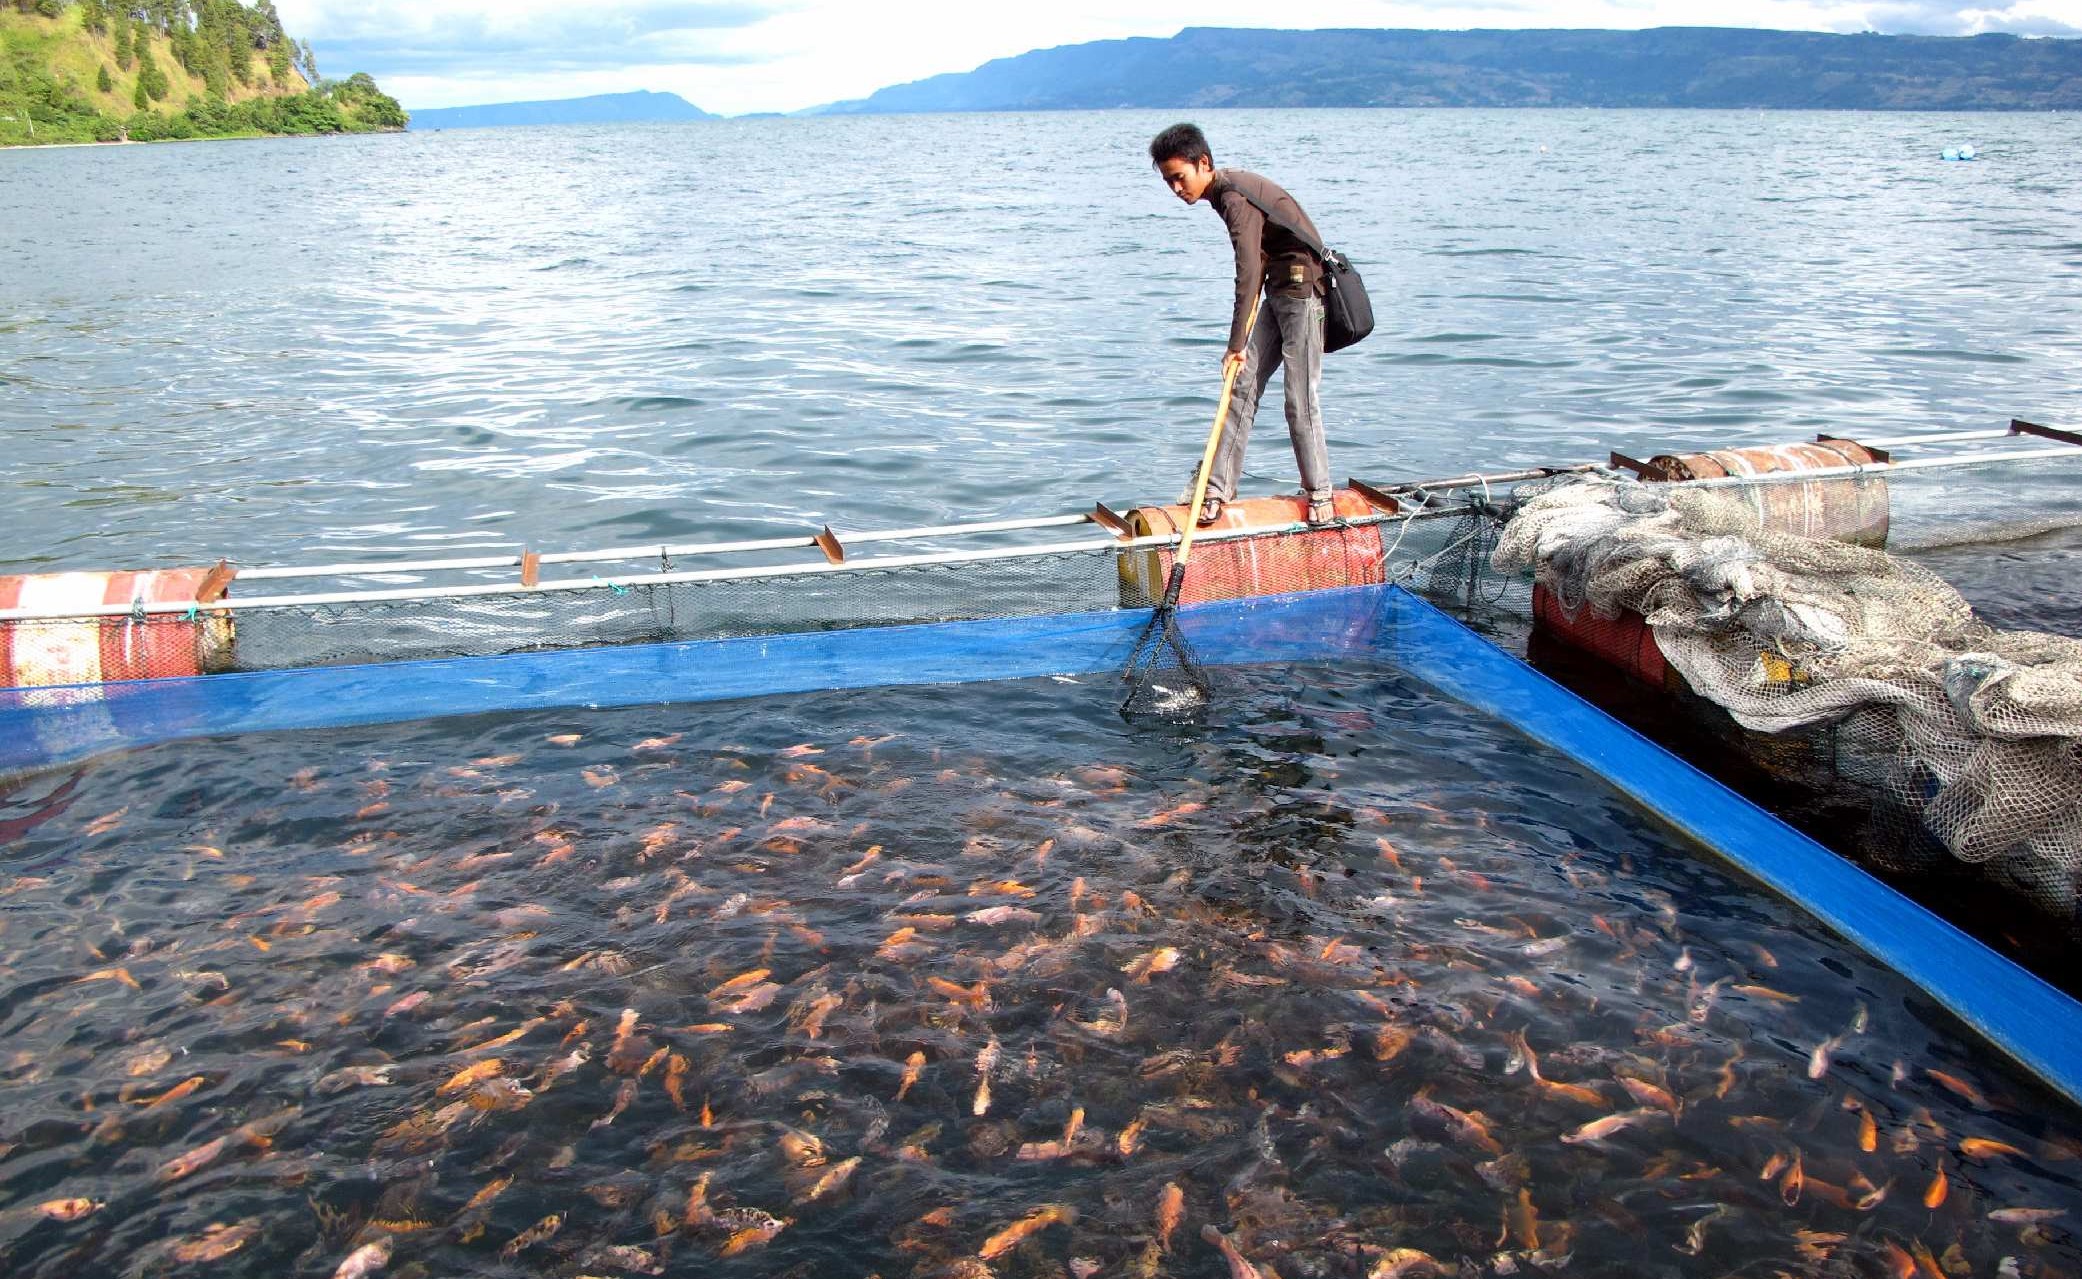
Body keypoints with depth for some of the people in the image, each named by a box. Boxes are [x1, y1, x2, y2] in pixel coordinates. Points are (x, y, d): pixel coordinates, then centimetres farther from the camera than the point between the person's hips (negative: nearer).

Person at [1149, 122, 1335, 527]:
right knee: (1242, 386, 4)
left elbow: (1248, 271, -28)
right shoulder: (1228, 189, 9)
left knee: (1300, 398, -7)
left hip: (1302, 291, -10)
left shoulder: (1235, 195, -21)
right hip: (1278, 292, 10)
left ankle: (1319, 493, 6)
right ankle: (1218, 489, 5)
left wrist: (1237, 344, -28)